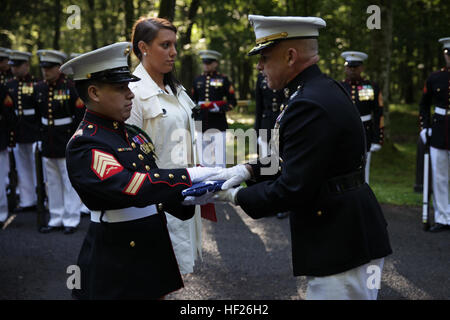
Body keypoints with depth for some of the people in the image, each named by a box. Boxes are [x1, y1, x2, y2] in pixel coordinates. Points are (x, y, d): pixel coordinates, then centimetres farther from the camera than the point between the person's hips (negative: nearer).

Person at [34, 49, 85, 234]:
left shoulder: (71, 87, -10)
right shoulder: (39, 88, 6)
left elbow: (80, 117, -9)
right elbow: (38, 115, 15)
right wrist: (40, 137, 11)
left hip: (67, 145, -6)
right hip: (47, 144, 6)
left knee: (70, 182, 2)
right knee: (52, 183, 13)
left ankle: (71, 220, 11)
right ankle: (56, 220, 23)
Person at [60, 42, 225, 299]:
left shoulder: (135, 135, 10)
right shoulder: (84, 145, -19)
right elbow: (134, 188, -31)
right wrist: (194, 175, -27)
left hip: (153, 254, 8)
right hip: (117, 265, -8)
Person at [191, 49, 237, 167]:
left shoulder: (223, 80, 4)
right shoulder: (197, 80, 14)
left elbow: (232, 102, 4)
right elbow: (193, 102, 20)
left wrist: (220, 107, -12)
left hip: (219, 126, -3)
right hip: (201, 126, 3)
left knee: (219, 160, -7)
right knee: (203, 158, 6)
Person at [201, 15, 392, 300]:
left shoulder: (309, 106, -23)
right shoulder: (323, 89, 9)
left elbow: (293, 189, -24)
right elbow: (295, 163, 15)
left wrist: (235, 196, -11)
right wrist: (249, 170, 4)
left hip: (342, 246, -10)